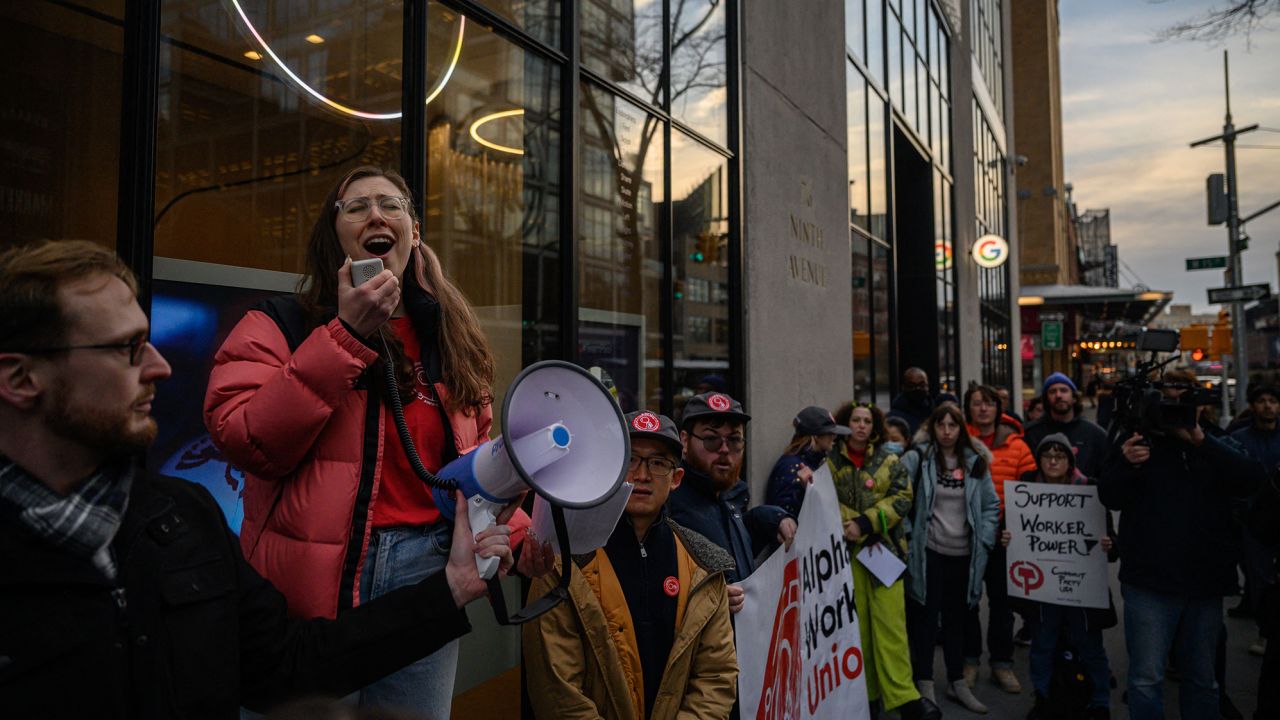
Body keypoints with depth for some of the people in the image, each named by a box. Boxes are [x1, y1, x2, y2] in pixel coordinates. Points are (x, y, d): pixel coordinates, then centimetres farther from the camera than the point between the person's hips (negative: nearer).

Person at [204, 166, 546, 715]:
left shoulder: (452, 338, 10)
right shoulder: (281, 325, -2)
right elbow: (245, 442, -17)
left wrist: (516, 531, -1)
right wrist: (346, 335, -19)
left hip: (428, 573, 4)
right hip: (313, 582, -4)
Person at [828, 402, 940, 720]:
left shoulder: (889, 460, 8)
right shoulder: (830, 460, 5)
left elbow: (902, 498, -2)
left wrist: (865, 523, -13)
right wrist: (851, 526, -15)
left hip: (884, 550, 0)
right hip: (846, 551, 0)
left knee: (890, 621, -4)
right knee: (855, 623, 6)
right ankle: (862, 692, 19)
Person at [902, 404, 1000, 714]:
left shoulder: (975, 461, 5)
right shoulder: (917, 458, -7)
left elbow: (991, 505, 9)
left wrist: (984, 540, 1)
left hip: (964, 553, 4)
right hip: (928, 551, -4)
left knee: (956, 618, 17)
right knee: (925, 617, 4)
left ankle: (957, 682, 30)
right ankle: (924, 684, 16)